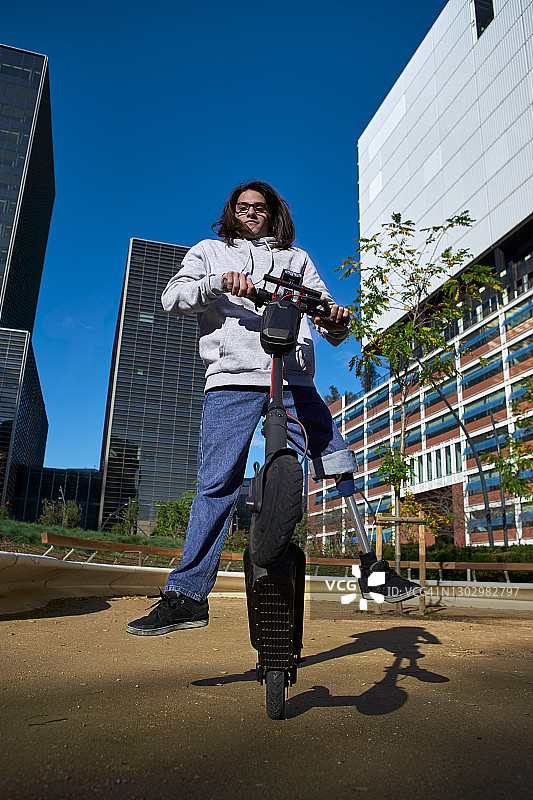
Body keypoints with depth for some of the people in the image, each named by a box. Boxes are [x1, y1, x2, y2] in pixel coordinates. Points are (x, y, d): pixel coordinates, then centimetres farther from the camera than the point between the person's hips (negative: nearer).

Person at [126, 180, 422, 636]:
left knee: (341, 467, -6)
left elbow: (324, 309, 18)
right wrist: (219, 284, -10)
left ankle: (372, 569, 8)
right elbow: (172, 298, 8)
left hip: (294, 383, 2)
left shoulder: (296, 257, 27)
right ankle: (187, 596, 1)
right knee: (217, 486, -8)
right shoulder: (209, 252, 23)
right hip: (232, 381, -1)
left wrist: (337, 321, -6)